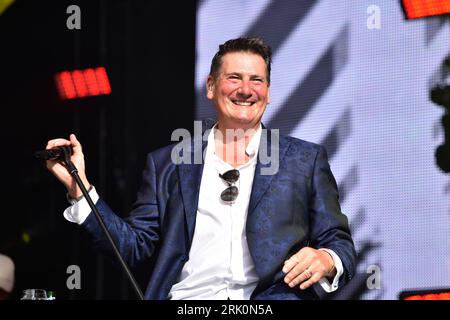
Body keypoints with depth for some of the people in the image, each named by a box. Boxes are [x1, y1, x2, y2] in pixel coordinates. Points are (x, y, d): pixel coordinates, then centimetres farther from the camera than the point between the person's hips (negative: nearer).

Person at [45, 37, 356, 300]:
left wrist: (326, 261, -10)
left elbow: (341, 245, 14)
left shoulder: (306, 160, 16)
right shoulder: (167, 164, 18)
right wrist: (79, 187, 4)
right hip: (187, 300, 2)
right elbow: (134, 245, 14)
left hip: (270, 296, -2)